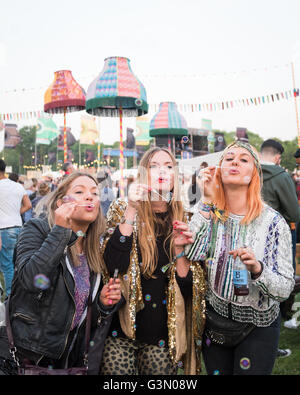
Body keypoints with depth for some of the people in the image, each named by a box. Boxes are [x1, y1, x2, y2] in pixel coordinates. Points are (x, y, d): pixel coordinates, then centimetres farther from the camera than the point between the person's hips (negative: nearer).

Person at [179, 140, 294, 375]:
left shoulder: (272, 221, -13)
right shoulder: (211, 214, -5)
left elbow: (285, 289, -14)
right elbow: (192, 256, -22)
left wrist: (257, 269, -35)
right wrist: (207, 200, -20)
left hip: (257, 327, -2)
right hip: (215, 323, 3)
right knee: (216, 372, 18)